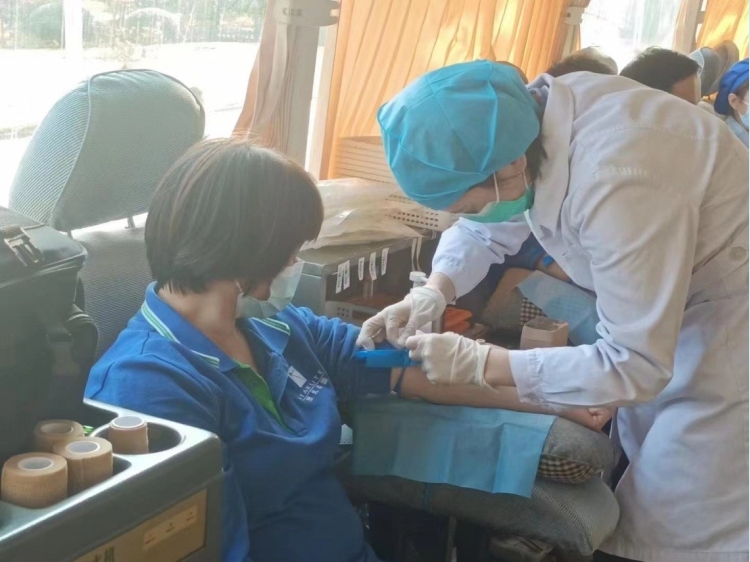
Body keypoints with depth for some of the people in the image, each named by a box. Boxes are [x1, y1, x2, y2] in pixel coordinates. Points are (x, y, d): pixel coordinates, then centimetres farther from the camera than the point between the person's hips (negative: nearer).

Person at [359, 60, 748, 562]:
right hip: (670, 295, 8)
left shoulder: (616, 184, -39)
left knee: (674, 521, 1)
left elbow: (633, 366, -32)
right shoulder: (521, 120, -14)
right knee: (643, 469, 20)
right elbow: (485, 233, 4)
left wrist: (480, 363, -29)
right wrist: (434, 291, -14)